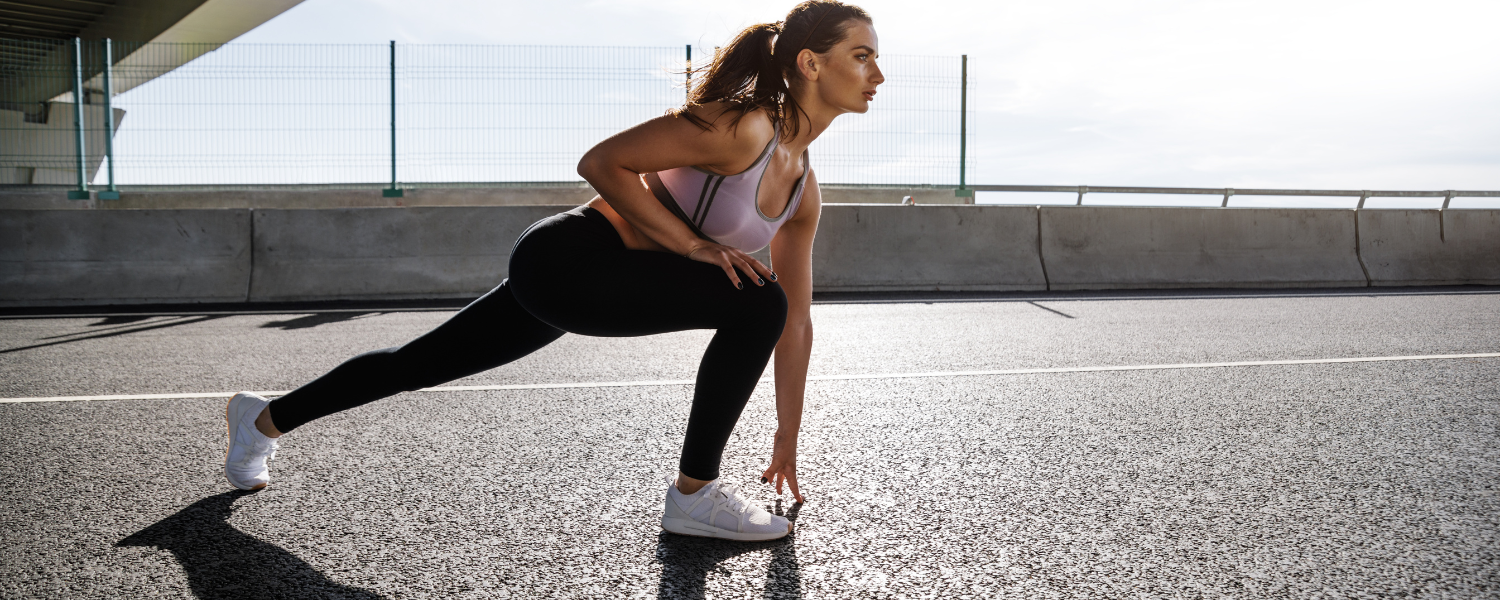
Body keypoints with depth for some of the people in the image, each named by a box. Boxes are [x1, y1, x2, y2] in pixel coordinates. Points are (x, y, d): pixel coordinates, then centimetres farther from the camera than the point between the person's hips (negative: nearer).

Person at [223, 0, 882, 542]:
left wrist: (787, 439, 12)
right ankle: (694, 493, -7)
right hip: (566, 260, -8)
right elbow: (600, 162, -19)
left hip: (582, 280, 8)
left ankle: (265, 418, 39)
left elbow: (794, 321, 11)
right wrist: (693, 244, -22)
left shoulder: (804, 189, 6)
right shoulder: (740, 126, -20)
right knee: (755, 301, -20)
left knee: (422, 362, 19)